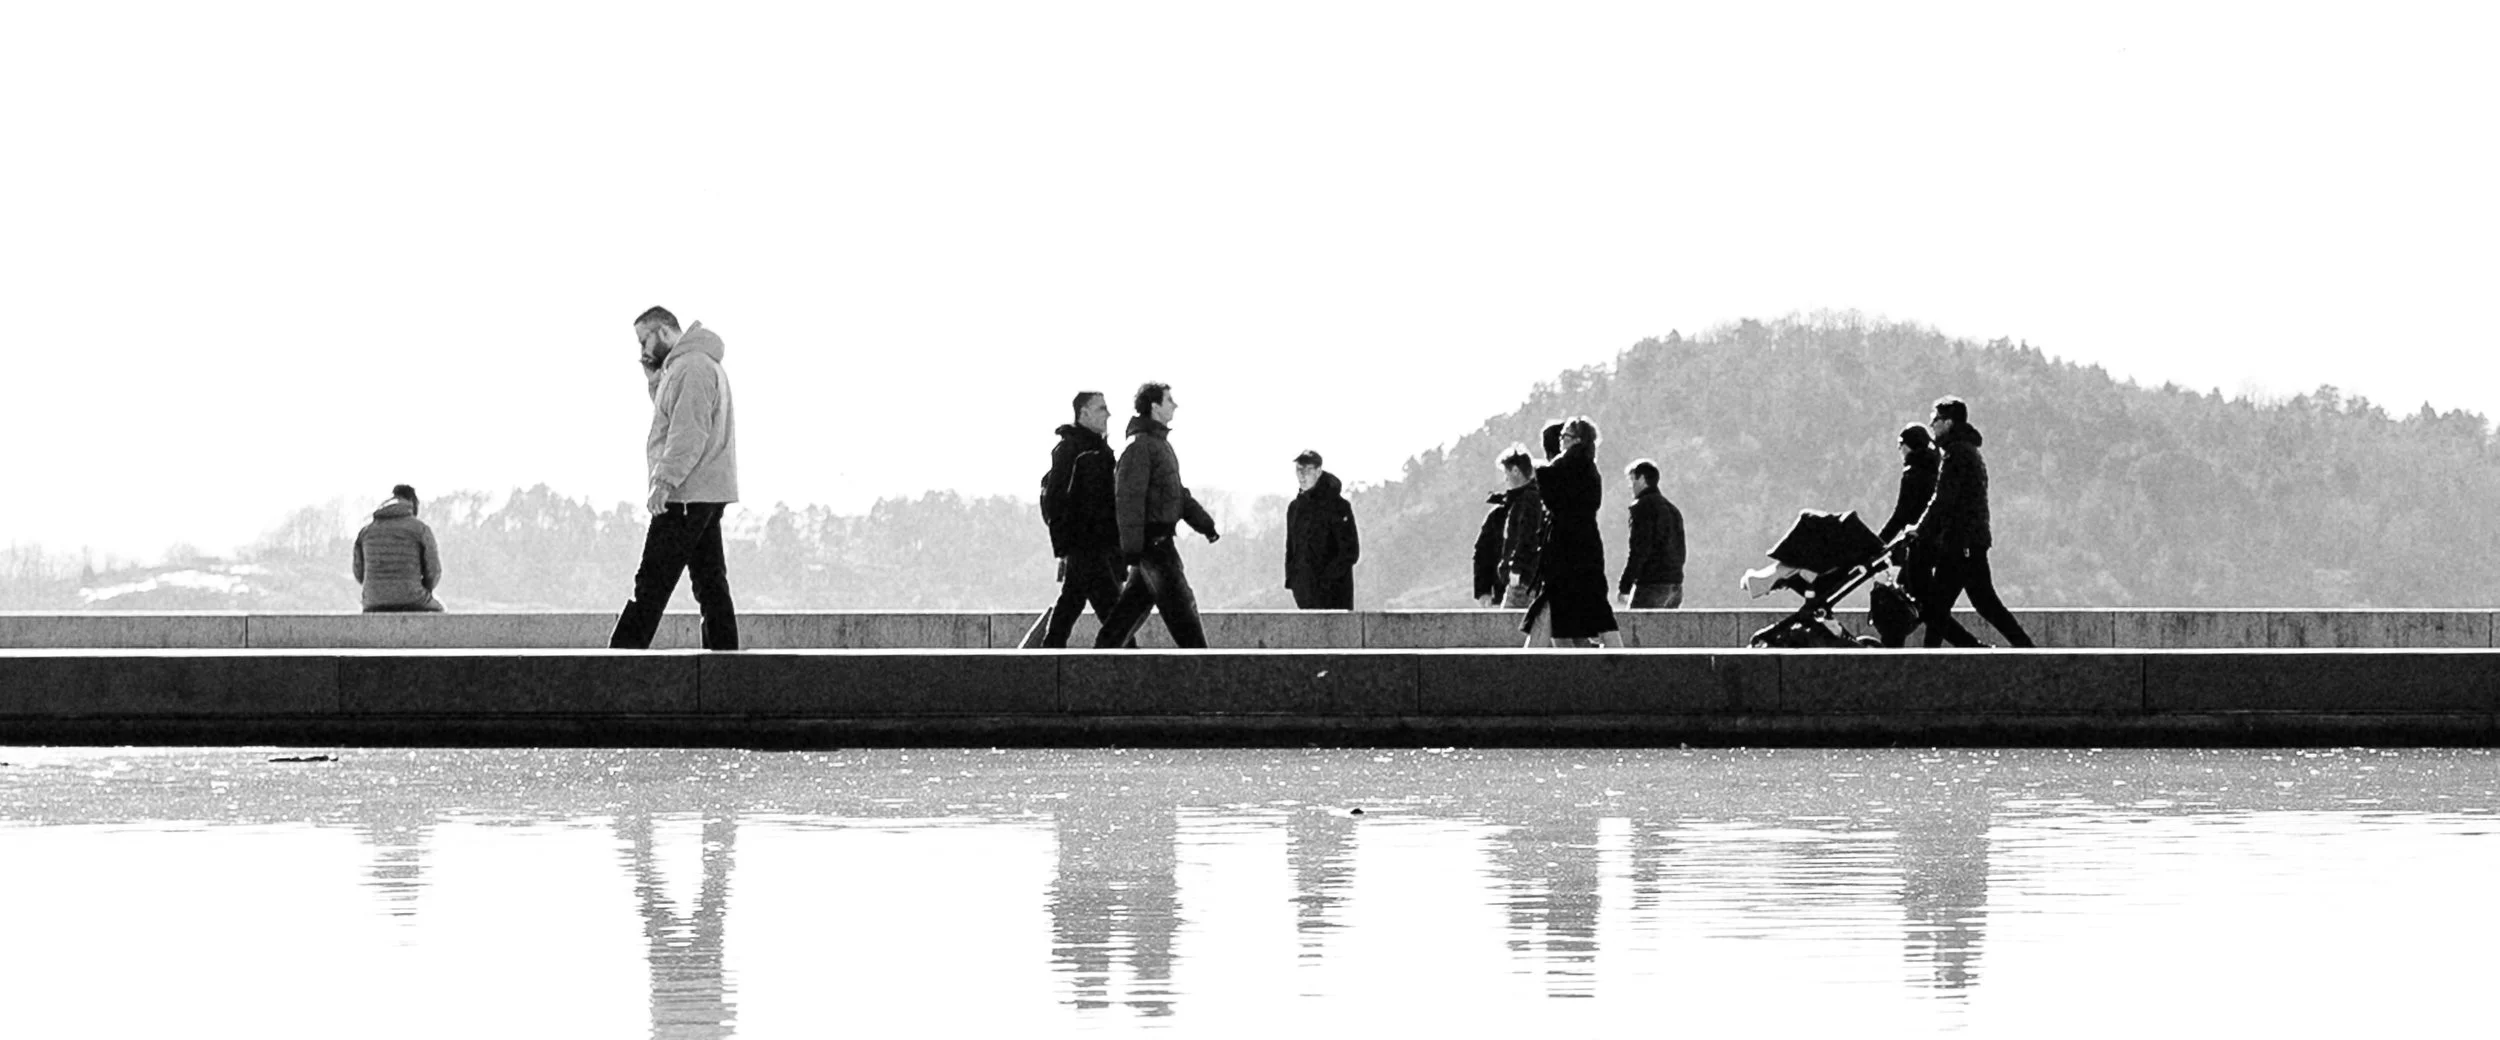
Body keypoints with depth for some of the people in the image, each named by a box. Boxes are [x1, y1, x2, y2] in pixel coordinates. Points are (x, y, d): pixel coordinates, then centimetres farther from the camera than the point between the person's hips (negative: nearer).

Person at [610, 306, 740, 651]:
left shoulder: (692, 367, -13)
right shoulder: (680, 367, 20)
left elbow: (689, 433, -22)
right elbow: (673, 421, 26)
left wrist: (665, 481, -26)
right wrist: (653, 378, 14)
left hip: (687, 495, -11)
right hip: (708, 495, 11)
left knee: (652, 582, -11)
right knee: (710, 581, 8)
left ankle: (625, 651, -12)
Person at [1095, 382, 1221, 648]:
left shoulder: (1159, 444, 19)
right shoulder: (1139, 446, -14)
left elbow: (1178, 493, 24)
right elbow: (1129, 499, -19)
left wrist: (1204, 523, 16)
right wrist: (1131, 547, -23)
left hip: (1160, 539, 10)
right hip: (1151, 540, -10)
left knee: (1133, 604, 11)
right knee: (1181, 606, -8)